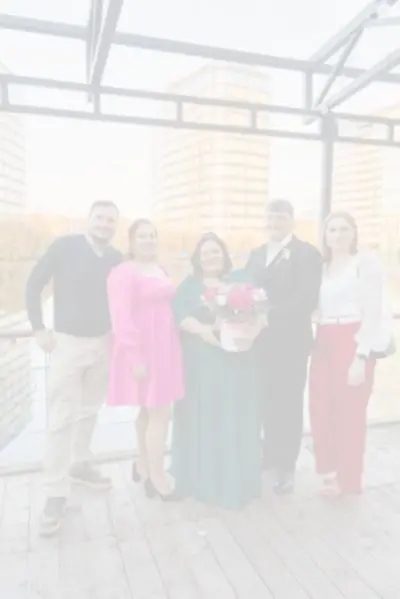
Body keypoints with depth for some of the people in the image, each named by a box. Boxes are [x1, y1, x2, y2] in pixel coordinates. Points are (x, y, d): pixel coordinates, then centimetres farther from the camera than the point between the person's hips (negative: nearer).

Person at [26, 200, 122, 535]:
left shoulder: (116, 258, 2)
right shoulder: (65, 246, -9)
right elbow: (34, 284, -5)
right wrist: (39, 329, -9)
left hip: (103, 343, 5)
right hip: (68, 343, -4)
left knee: (89, 411, 17)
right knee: (62, 418, -3)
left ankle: (79, 465, 36)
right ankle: (56, 494, 7)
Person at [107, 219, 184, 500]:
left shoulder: (160, 269, 13)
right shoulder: (124, 272, -13)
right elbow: (122, 317, -18)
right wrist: (135, 356, -21)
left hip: (164, 347, 8)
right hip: (143, 350, -8)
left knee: (149, 410, 19)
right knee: (160, 413, -3)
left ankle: (143, 465, 36)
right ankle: (157, 478, 14)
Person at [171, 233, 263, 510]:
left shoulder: (240, 281, 13)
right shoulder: (189, 285, 11)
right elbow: (178, 316, -4)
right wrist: (203, 329, -21)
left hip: (237, 361, 1)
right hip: (201, 362, 0)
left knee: (236, 418, 5)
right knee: (204, 419, 2)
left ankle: (237, 481, 17)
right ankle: (204, 479, 16)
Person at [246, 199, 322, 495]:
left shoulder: (307, 253, -6)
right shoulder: (256, 255, 14)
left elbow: (307, 300, -17)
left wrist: (268, 314, -26)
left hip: (291, 342, -5)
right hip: (262, 341, 5)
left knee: (288, 404, 6)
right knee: (268, 402, 15)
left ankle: (287, 466, 20)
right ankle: (271, 454, 33)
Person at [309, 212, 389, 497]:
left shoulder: (366, 261, -4)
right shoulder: (322, 267, 14)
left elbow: (374, 312, -10)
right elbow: (317, 309, 10)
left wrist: (361, 356, -16)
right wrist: (318, 343, -3)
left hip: (353, 343, -5)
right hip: (324, 344, 6)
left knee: (350, 412, 1)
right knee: (321, 410, 8)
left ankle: (348, 479, 20)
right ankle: (329, 471, 29)